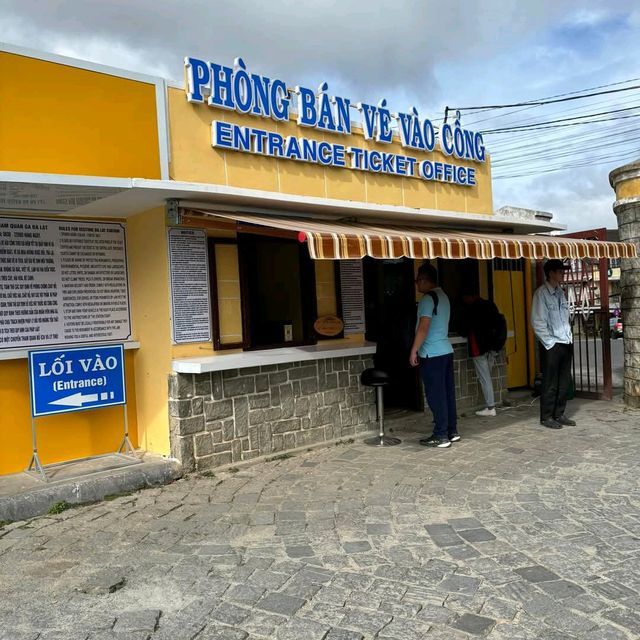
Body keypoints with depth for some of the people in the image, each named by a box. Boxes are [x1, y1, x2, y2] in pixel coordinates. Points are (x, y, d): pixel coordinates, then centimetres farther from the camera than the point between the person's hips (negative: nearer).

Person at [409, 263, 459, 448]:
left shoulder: (428, 298, -13)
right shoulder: (443, 296, 16)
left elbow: (423, 327, -20)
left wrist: (414, 351, -16)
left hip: (432, 354, -9)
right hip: (446, 350, 9)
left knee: (436, 396, -4)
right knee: (447, 393, 12)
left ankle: (441, 436, 0)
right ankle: (452, 431, 18)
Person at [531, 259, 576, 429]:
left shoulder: (560, 292, 13)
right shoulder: (541, 293, -9)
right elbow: (537, 322, -11)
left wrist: (569, 337, 9)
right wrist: (550, 342, -12)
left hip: (566, 343, 7)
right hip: (552, 345, -7)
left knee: (564, 382, 10)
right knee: (550, 383, -1)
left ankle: (559, 414, 20)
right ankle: (546, 417, 9)